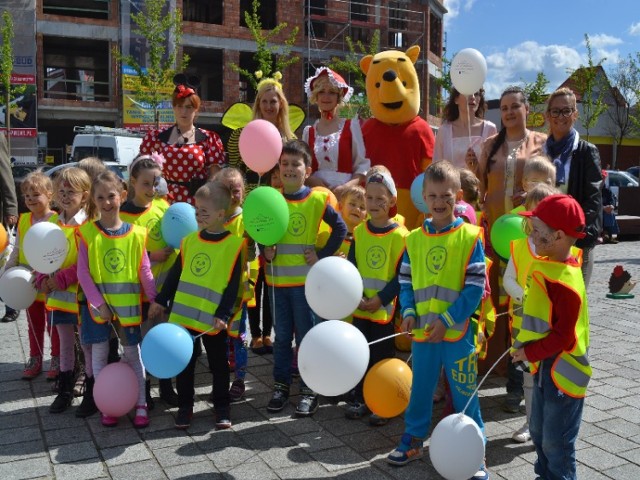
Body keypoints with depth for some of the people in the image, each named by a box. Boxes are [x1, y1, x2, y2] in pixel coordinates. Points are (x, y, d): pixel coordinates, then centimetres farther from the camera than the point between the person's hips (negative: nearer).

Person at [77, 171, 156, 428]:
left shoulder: (136, 233, -3)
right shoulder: (88, 232, -5)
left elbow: (145, 271, -1)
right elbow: (82, 272, -7)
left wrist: (154, 300, -5)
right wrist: (98, 302, -14)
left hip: (128, 305, 0)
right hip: (98, 303, 0)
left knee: (133, 353, 9)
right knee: (99, 354, 7)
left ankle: (141, 405, 17)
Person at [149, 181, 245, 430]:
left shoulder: (234, 244, -9)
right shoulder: (189, 240, 5)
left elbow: (233, 285, -10)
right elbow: (175, 274, 13)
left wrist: (223, 315, -14)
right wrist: (161, 300, 12)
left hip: (213, 319, -4)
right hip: (183, 315, 4)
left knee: (218, 365, 11)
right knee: (184, 364, 12)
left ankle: (222, 407, 26)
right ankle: (185, 406, 27)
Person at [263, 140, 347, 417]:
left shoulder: (318, 199, -7)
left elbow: (340, 229, -3)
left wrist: (322, 255, -9)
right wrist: (265, 251, -8)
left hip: (305, 280, -3)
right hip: (277, 279, 3)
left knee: (306, 336, 6)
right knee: (281, 336, 14)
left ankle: (309, 390, 17)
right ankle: (281, 385, 27)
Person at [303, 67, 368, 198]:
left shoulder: (351, 126, 4)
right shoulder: (308, 131, 11)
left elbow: (363, 165, 0)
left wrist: (347, 186, -16)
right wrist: (311, 180, -9)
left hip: (345, 192, -2)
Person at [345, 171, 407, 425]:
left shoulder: (399, 235, -11)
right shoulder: (359, 231, 3)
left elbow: (402, 276, -10)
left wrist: (380, 299, -16)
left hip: (385, 308, -4)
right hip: (360, 307, 4)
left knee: (382, 356, 7)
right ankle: (360, 399, 29)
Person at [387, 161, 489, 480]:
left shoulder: (470, 237, -8)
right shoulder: (413, 239, 4)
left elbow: (476, 287, -10)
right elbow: (406, 282, 9)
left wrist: (446, 320, -15)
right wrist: (408, 313, -7)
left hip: (457, 332, -3)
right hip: (422, 332, 4)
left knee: (464, 392, 7)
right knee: (420, 388, 17)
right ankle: (414, 440, 35)